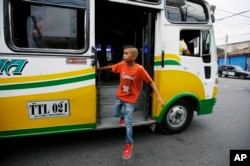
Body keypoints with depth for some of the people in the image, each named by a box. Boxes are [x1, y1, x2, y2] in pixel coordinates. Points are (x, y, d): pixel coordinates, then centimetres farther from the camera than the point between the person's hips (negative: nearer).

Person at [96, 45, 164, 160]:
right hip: (119, 96, 5)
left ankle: (129, 144, 19)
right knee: (116, 113, 25)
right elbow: (110, 67, 8)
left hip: (130, 100, -5)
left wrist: (158, 96, -24)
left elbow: (151, 82, -18)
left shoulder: (139, 69, -24)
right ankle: (123, 116, 61)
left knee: (128, 123, -2)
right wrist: (99, 69, 19)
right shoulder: (122, 65, -11)